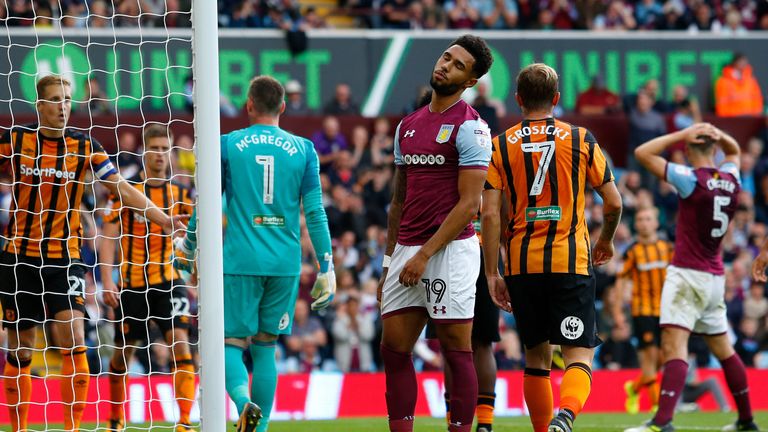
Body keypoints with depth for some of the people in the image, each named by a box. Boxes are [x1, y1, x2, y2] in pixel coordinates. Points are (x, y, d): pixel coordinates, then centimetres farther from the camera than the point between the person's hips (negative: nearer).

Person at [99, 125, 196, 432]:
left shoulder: (180, 193, 4)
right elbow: (108, 236, -6)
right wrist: (107, 281, -14)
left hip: (167, 281, 1)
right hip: (131, 284, -1)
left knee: (181, 343, -16)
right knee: (123, 352, 7)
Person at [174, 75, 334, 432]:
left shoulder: (229, 145, 1)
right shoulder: (303, 149, 5)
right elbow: (315, 213, 2)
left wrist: (186, 245, 19)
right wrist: (326, 268, 6)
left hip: (240, 260, -2)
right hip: (285, 265, 2)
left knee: (231, 342, 3)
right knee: (265, 347, 11)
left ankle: (244, 401, -26)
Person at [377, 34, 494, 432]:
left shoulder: (470, 127, -7)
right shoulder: (407, 126, 16)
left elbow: (468, 204, -12)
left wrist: (425, 254, -16)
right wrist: (389, 262, 17)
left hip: (451, 248, -7)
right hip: (406, 250, 8)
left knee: (456, 350, -4)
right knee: (394, 348, 5)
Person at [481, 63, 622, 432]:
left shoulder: (501, 145, 4)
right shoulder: (581, 139, 3)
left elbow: (490, 214, -3)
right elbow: (613, 202, 5)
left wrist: (492, 274, 1)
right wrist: (606, 241, 25)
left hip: (522, 266, 2)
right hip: (571, 262, -2)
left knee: (536, 357, 14)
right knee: (579, 356, -5)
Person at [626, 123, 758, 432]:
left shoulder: (691, 180, -13)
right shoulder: (731, 180, 5)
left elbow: (642, 153, -12)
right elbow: (733, 150, 29)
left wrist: (682, 135, -6)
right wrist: (719, 135, 8)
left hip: (688, 275, -7)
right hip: (715, 277, 7)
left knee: (673, 345, -19)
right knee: (723, 348, 20)